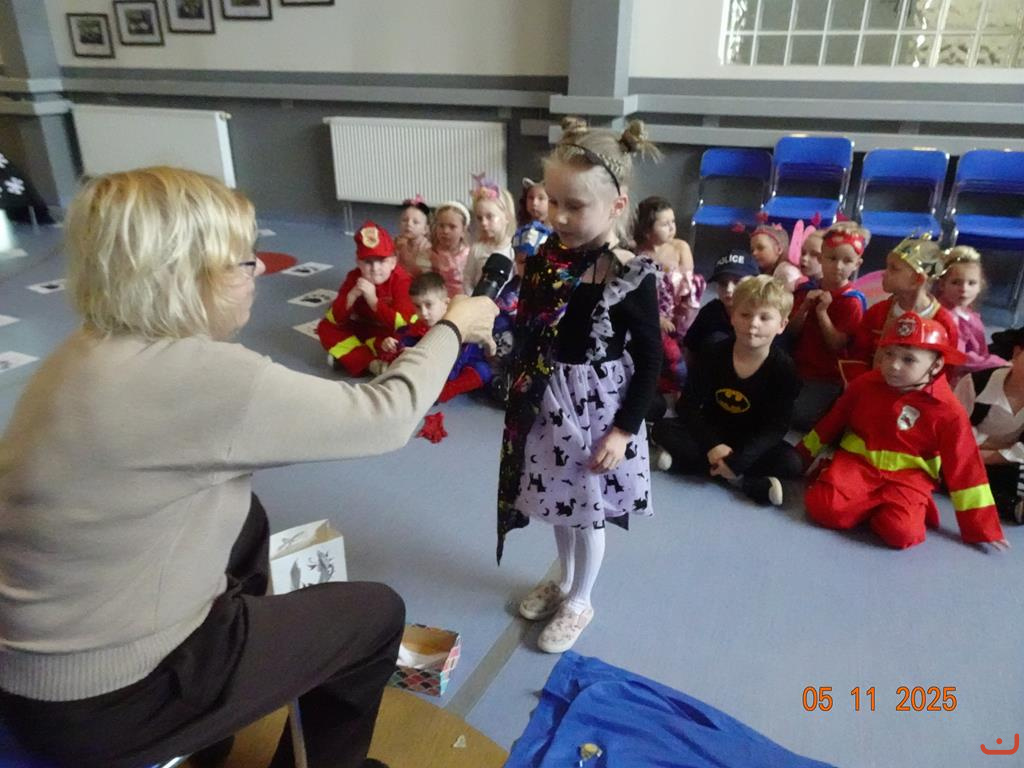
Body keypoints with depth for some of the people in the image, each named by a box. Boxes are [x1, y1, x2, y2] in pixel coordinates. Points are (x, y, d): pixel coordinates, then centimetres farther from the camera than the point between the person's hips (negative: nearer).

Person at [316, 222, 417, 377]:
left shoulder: (401, 280, -25)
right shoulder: (354, 277, -13)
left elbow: (401, 323, -37)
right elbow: (334, 319, -18)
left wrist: (373, 299, -43)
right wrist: (352, 295, -35)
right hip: (362, 330, 5)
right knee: (325, 327, -14)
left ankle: (346, 356, -22)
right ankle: (371, 363, -27)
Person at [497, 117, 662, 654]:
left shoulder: (632, 278, -19)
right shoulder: (545, 257, -5)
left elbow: (650, 359, -13)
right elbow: (525, 330, 5)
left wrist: (624, 430, -13)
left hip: (596, 405, -5)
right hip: (547, 400, 5)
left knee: (587, 511, 12)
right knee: (557, 501, 22)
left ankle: (579, 601, 37)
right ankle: (563, 580, 48)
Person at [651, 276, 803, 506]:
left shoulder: (784, 370, -16)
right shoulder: (713, 354, -13)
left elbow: (775, 427, -19)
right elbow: (688, 405, -13)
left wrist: (737, 461, -31)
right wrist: (712, 445, -26)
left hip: (750, 443, -1)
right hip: (711, 433, 1)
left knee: (792, 463, -27)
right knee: (662, 430, -21)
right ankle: (737, 479, -25)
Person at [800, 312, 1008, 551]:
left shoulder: (948, 412, -9)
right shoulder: (864, 384, -2)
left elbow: (964, 468, -4)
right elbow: (832, 422, 13)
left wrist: (981, 527, -1)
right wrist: (800, 457, 20)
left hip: (908, 478, -1)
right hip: (856, 462, 2)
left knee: (900, 532, -30)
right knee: (823, 507, -26)